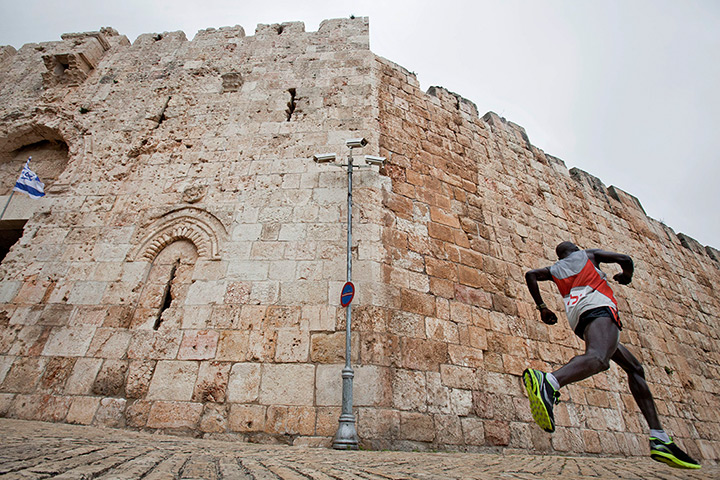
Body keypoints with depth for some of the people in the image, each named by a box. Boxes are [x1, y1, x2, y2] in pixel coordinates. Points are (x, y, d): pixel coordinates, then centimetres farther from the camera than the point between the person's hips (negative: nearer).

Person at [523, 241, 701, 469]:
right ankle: (548, 382, -65)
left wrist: (542, 307, 18)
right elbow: (624, 259, 14)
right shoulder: (588, 254, 23)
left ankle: (660, 439, 13)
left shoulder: (555, 269, 30)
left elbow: (531, 274, 14)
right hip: (597, 305, -6)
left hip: (579, 318, 6)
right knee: (598, 358, -35)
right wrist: (626, 275, 37)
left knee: (634, 368, 19)